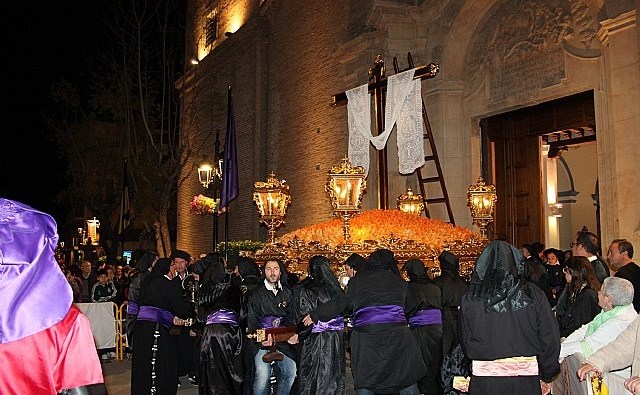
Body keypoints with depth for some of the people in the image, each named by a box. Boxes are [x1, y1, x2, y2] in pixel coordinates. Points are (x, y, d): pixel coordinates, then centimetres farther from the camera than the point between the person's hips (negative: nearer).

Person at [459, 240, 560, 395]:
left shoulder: (469, 300, -7)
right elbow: (550, 340, -5)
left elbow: (466, 342, 4)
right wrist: (546, 376, 10)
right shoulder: (534, 296, -9)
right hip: (525, 382, 0)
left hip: (483, 382, 0)